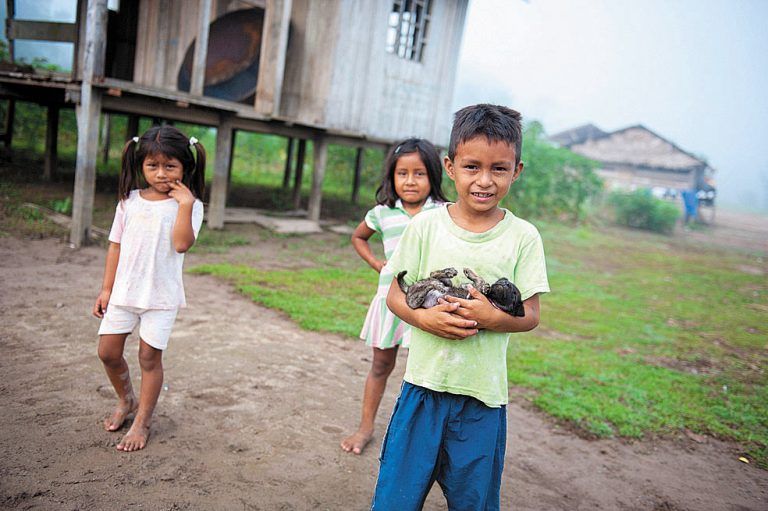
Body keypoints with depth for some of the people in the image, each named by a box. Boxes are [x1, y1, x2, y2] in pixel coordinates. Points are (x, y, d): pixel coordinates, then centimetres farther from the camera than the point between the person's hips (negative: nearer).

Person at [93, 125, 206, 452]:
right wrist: (106, 288, 8)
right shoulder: (129, 200, 4)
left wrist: (184, 204, -25)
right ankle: (126, 400, 37)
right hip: (124, 291, 4)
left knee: (149, 357, 4)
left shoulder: (188, 204, -7)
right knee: (108, 351, 10)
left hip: (161, 295, -4)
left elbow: (182, 243, -23)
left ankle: (142, 421, 21)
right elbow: (116, 244, 8)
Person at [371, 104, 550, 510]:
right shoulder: (425, 225, -4)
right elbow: (394, 296, 1)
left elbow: (530, 316, -1)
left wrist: (492, 317, -21)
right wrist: (424, 317, -18)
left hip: (484, 396, 0)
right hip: (424, 384, 0)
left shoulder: (523, 237, -4)